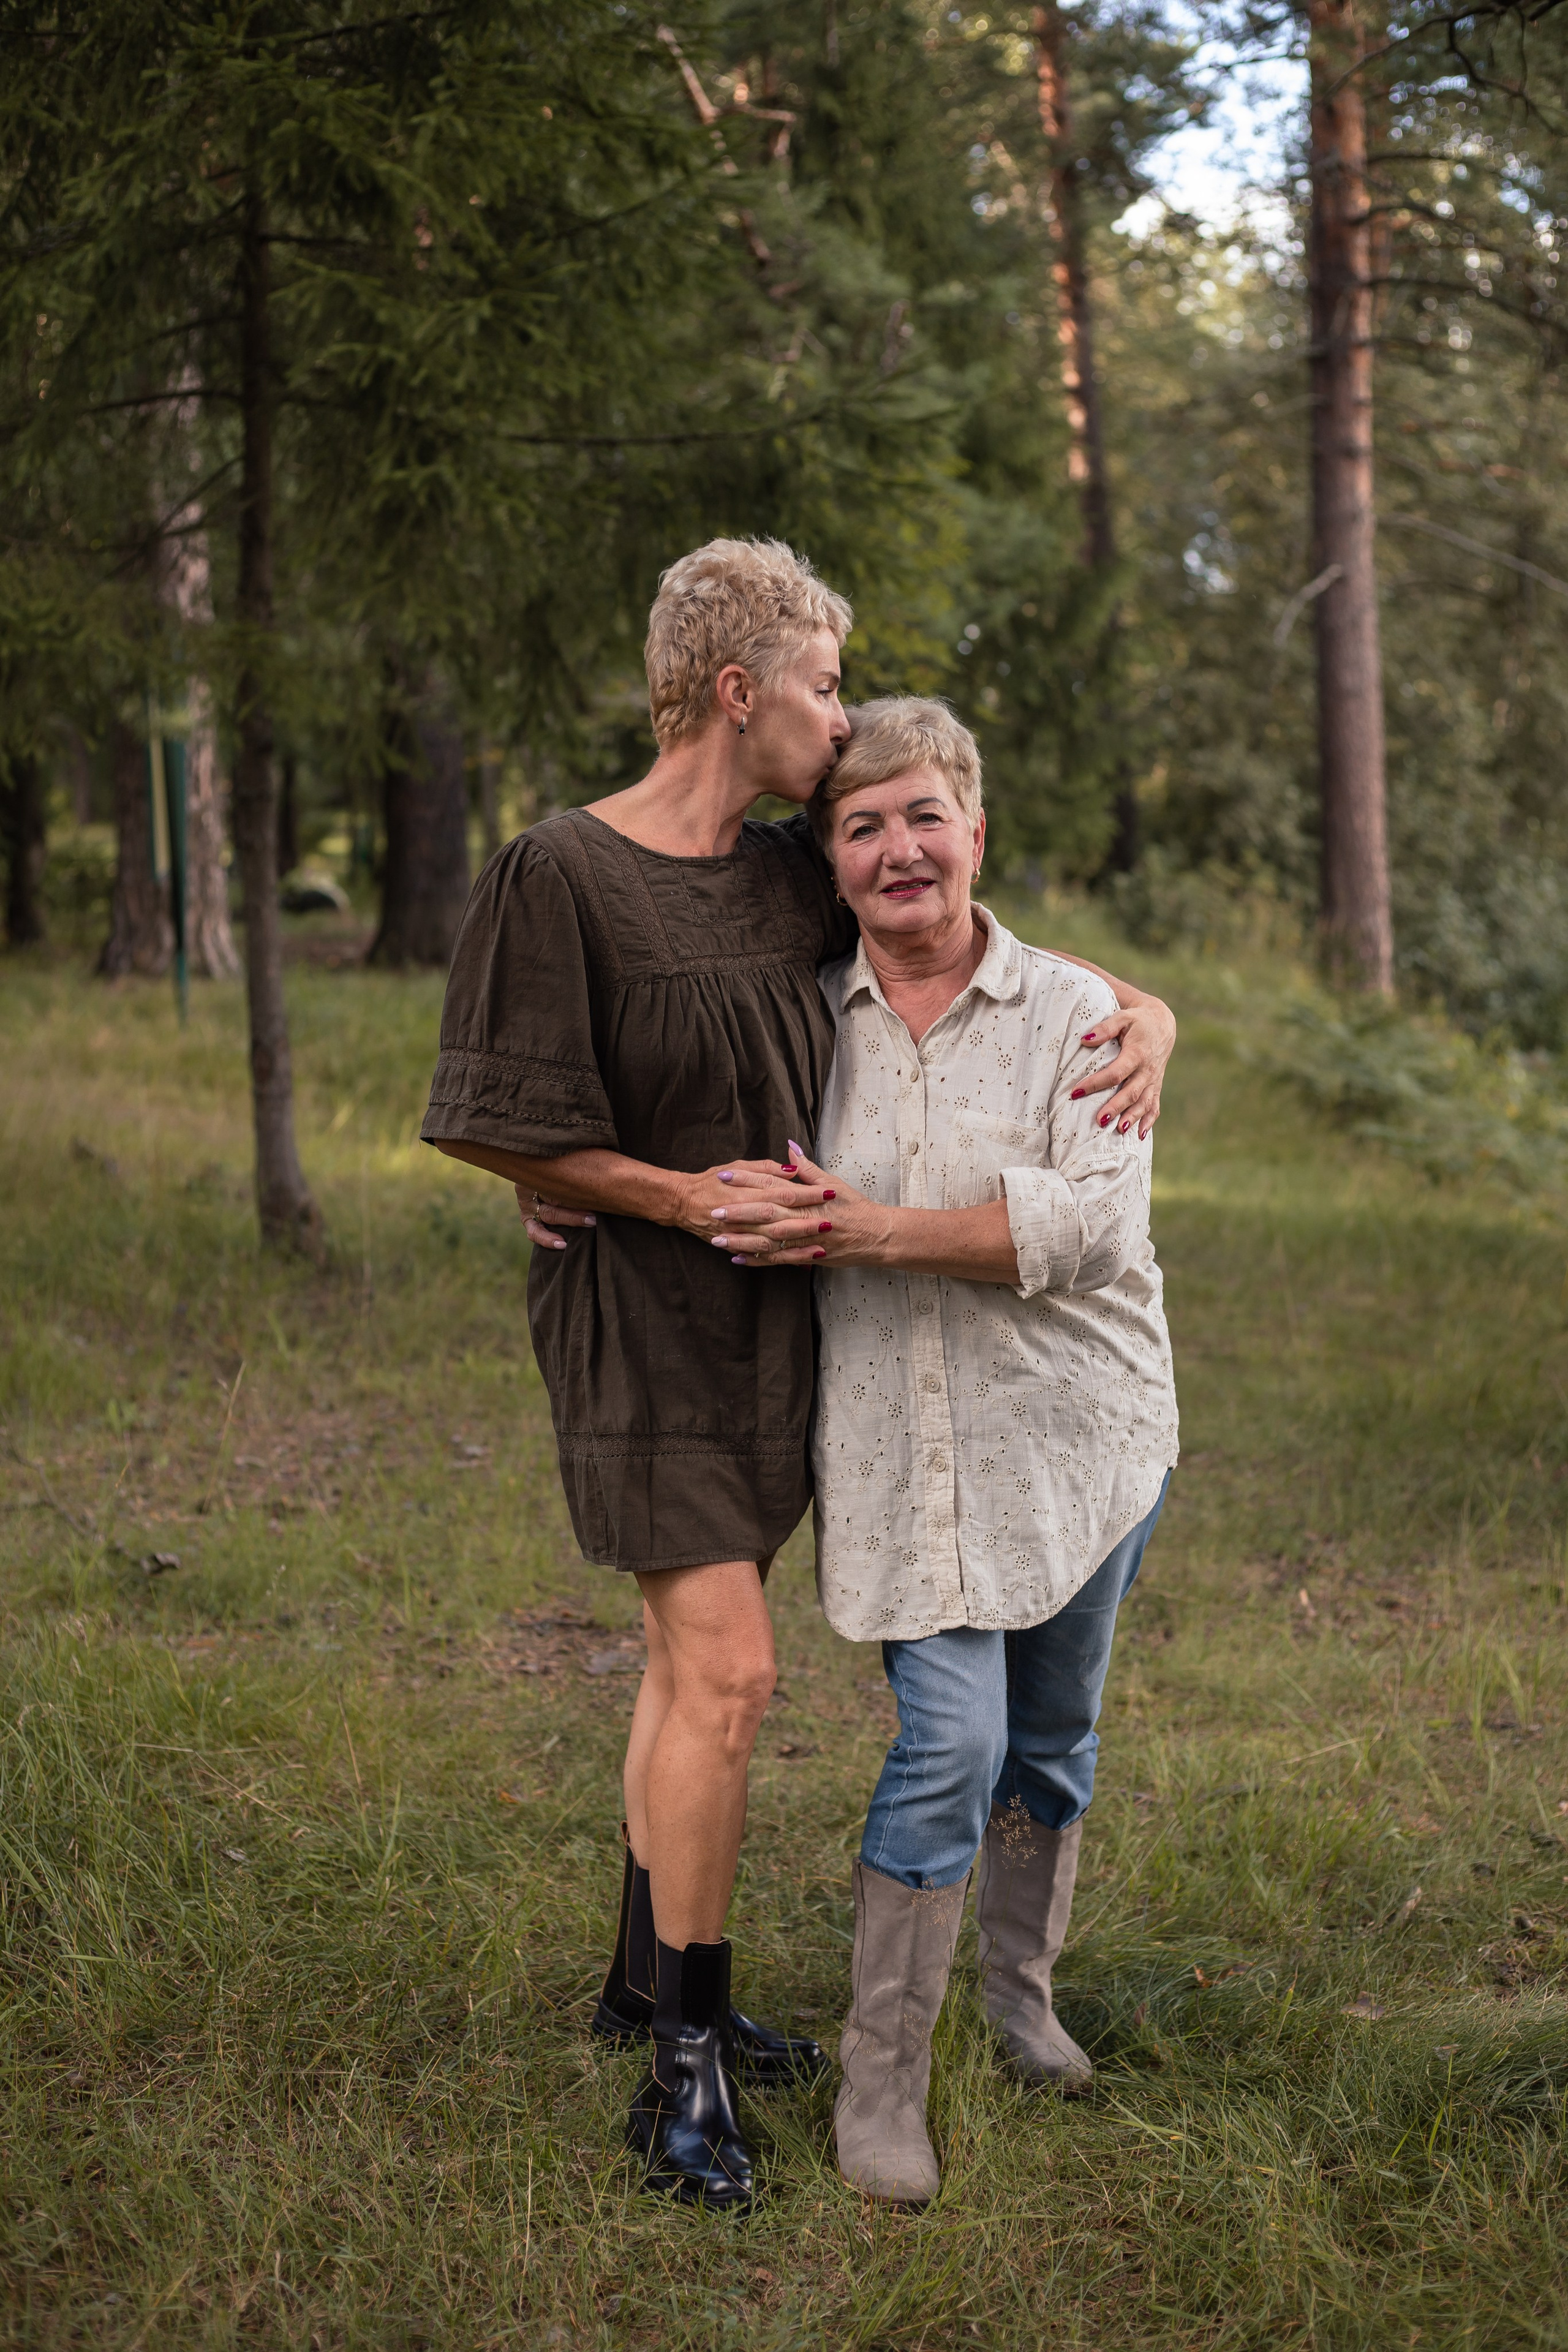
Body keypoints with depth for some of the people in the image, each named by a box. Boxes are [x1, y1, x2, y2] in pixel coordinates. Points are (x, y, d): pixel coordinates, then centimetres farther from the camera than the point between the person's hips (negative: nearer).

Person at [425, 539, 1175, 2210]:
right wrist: (685, 1198, -17)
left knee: (691, 1656, 15)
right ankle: (685, 2060, -1)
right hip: (636, 1312, -7)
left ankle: (648, 1980, 29)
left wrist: (1137, 1009, -2)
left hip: (764, 1310, 7)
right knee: (725, 1668, -12)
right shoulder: (558, 877, -15)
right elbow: (487, 1128, -13)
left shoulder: (790, 880, 5)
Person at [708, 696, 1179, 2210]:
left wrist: (871, 1233, -23)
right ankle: (881, 2080, 2)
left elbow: (1093, 1221, -17)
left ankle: (1023, 1995, 37)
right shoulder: (807, 1022, 3)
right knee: (949, 1745, -10)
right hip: (905, 1447, -1)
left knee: (1051, 1735, 14)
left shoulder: (1072, 1016, -4)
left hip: (1077, 1430, 1)